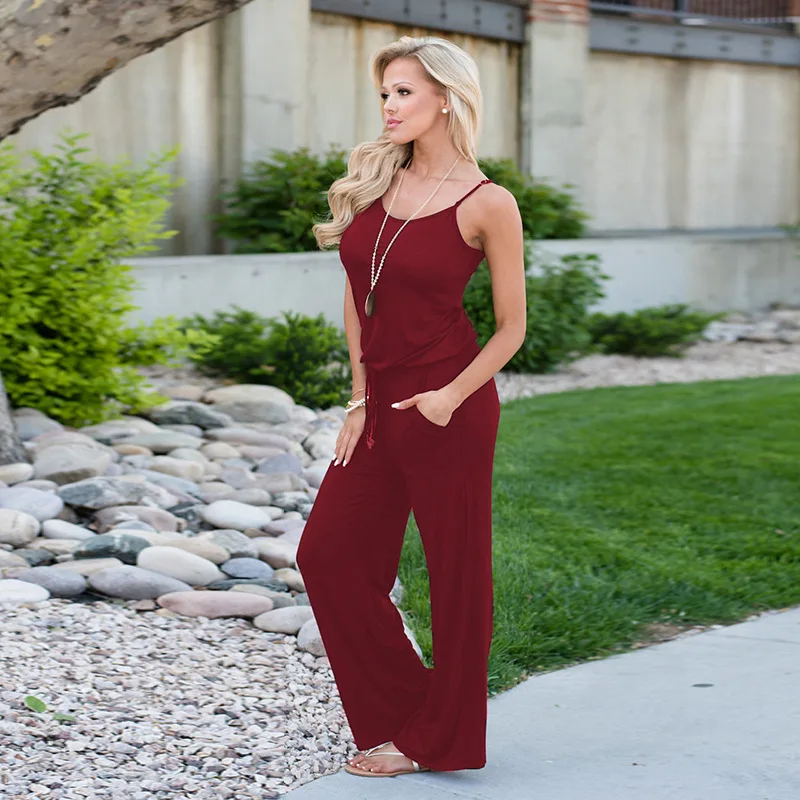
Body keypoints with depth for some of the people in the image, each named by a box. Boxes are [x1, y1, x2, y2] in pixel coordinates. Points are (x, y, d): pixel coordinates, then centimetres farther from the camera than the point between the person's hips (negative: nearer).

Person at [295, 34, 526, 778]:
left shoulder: (487, 204, -10)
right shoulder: (374, 181, 6)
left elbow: (511, 326, -5)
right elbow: (357, 298, 13)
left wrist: (450, 397, -15)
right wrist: (360, 397, 7)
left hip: (447, 413, -7)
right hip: (380, 410, 7)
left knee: (454, 570, 5)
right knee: (329, 553, 10)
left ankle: (437, 738, 19)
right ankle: (398, 710, 25)